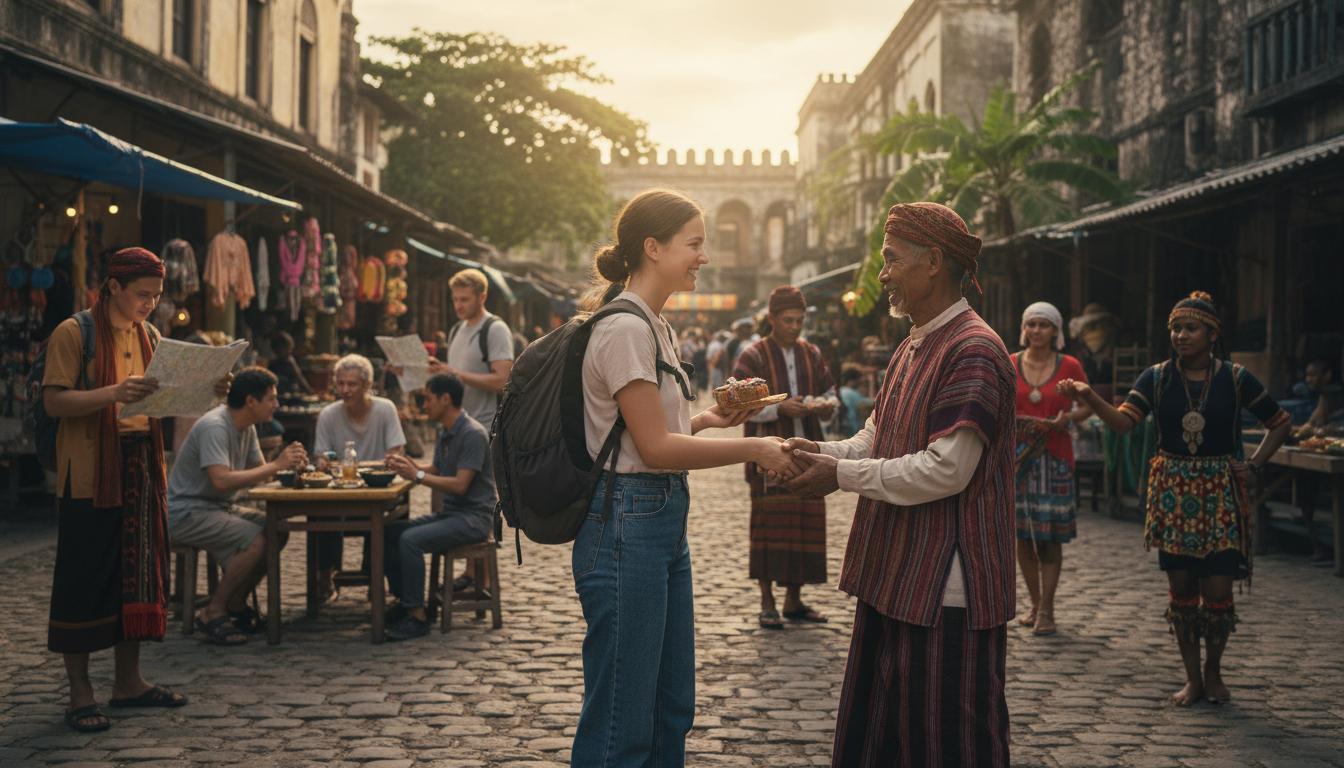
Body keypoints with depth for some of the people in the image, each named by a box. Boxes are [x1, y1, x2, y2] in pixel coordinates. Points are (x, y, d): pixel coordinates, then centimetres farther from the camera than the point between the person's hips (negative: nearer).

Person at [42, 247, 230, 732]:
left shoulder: (149, 337, 14)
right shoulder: (74, 333, -7)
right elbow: (53, 401, -15)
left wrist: (205, 391, -1)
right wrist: (114, 393, -29)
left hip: (142, 466, 7)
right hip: (89, 470, -7)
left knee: (138, 572, 9)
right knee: (86, 577, -2)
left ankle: (128, 682, 20)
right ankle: (80, 693, 7)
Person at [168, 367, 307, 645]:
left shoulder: (247, 427, 8)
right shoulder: (214, 427, -22)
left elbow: (259, 473, 10)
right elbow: (221, 480, -33)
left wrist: (288, 464, -11)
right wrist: (276, 465, -28)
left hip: (221, 508, 10)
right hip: (186, 514, -10)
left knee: (278, 532, -5)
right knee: (256, 540, -26)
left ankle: (236, 605, 6)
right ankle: (213, 614, -12)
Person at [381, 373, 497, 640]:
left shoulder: (473, 434, -16)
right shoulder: (445, 432, 14)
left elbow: (460, 485, -21)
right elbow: (435, 469, 24)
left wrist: (417, 476, -18)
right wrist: (407, 465, 6)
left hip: (473, 517, -9)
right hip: (448, 513, 9)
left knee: (410, 540, -26)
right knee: (388, 533, -4)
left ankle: (418, 616, -19)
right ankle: (403, 602, 4)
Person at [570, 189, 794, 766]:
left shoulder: (654, 327, 15)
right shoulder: (625, 329, -15)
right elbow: (655, 447, -17)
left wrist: (706, 418, 8)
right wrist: (754, 449, -13)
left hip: (665, 521, 10)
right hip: (627, 523, -10)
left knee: (672, 708, 16)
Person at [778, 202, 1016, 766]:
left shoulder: (973, 351, -17)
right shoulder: (912, 349, 15)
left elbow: (945, 469, -23)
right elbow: (877, 439, 18)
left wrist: (842, 475, -17)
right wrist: (824, 452, -2)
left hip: (946, 587, -10)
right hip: (895, 578, 10)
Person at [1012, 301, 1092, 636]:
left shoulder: (1069, 366, 1)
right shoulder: (1010, 365, 5)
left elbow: (1087, 406, 8)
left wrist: (1066, 419, -10)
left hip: (1054, 457, -2)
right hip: (1017, 455, 2)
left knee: (1050, 534, -3)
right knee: (1022, 533, 4)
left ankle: (1046, 610, 2)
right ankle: (1035, 604, 18)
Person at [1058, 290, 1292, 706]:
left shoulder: (1235, 379, -2)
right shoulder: (1157, 378, 1)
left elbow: (1280, 423, 9)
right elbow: (1123, 421, -14)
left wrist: (1254, 465, -2)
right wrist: (1088, 397, -31)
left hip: (1220, 492, -1)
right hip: (1173, 491, 1)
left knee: (1217, 590, -2)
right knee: (1181, 589, 5)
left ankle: (1213, 672, 21)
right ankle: (1192, 677, 19)